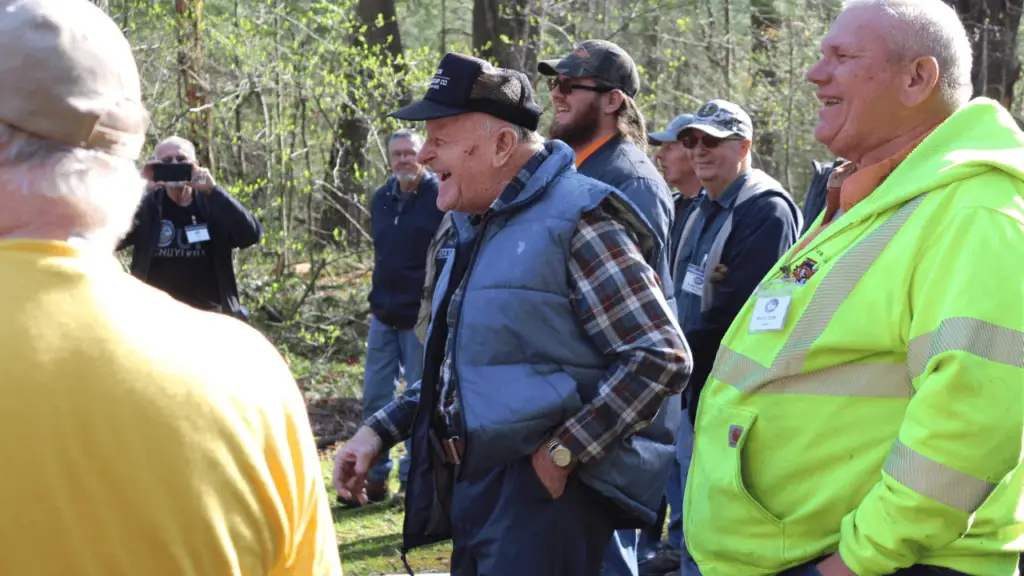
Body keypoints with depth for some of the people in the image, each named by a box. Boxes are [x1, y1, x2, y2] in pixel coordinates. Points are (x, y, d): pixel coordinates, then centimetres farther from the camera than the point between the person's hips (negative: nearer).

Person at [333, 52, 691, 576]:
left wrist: (563, 453, -20)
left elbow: (661, 357, -19)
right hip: (475, 485, 9)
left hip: (543, 489, -9)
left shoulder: (575, 219, -14)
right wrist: (380, 430, 12)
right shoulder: (477, 228, 14)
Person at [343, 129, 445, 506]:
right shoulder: (381, 199, 9)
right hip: (383, 316, 6)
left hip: (421, 318, -6)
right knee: (375, 398, 7)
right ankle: (375, 478, 17)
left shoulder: (441, 199, -9)